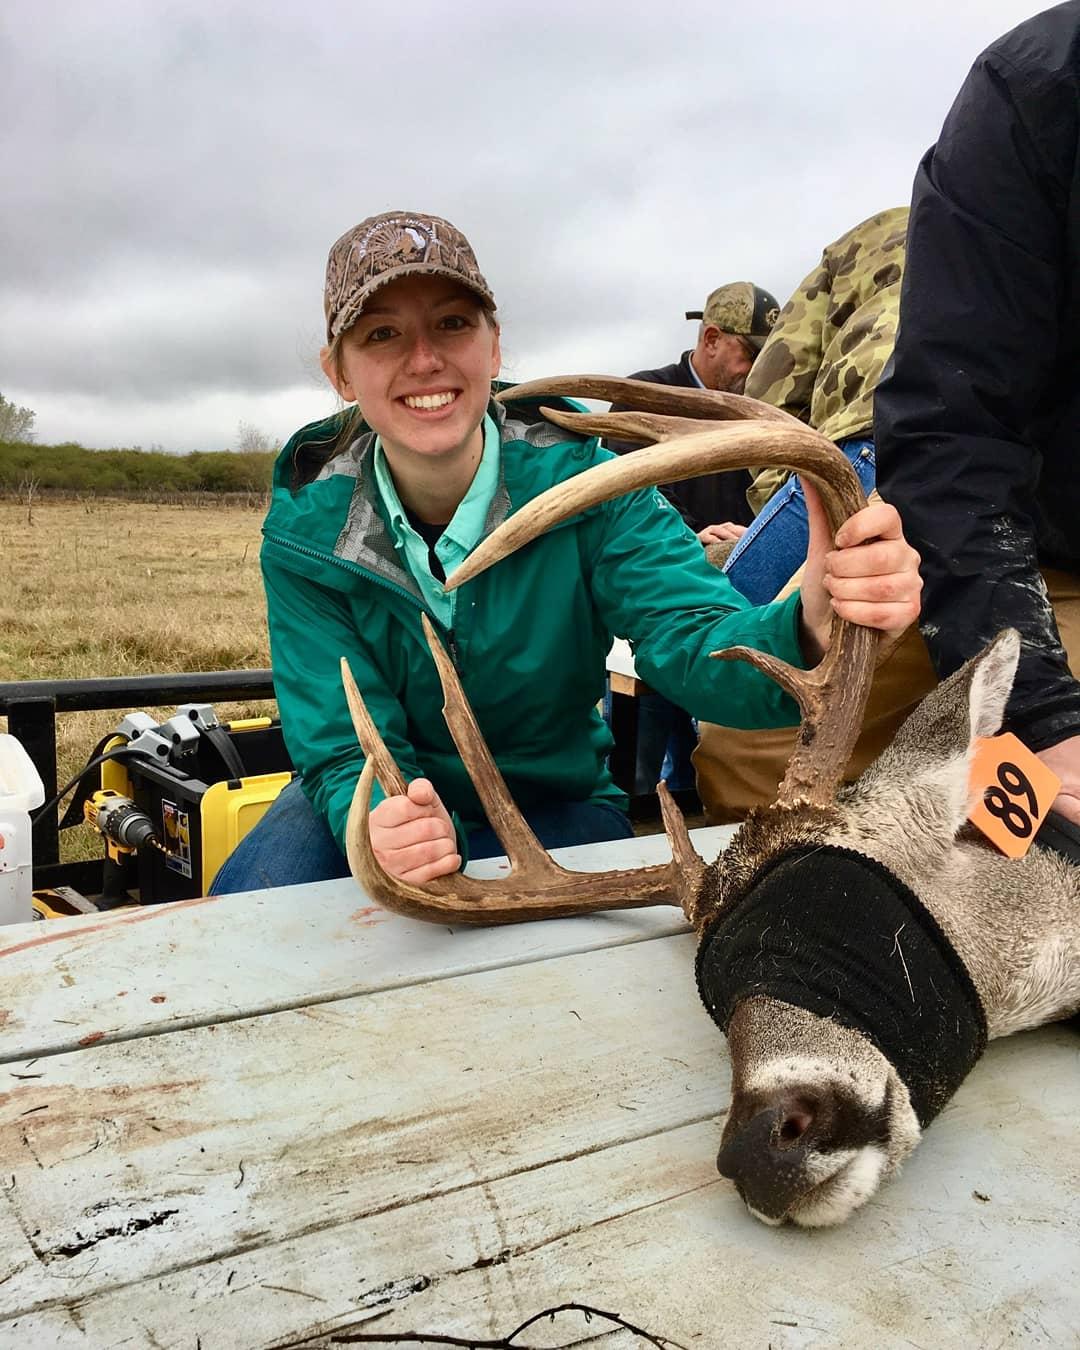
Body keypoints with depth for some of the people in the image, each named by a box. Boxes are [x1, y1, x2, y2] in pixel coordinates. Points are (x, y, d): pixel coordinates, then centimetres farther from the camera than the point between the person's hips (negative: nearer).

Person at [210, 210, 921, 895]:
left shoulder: (578, 478, -18)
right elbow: (344, 750, -18)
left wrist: (814, 624, -54)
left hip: (555, 808, 1)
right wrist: (384, 823, -43)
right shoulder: (305, 531, -16)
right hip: (380, 799, -1)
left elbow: (697, 643, -30)